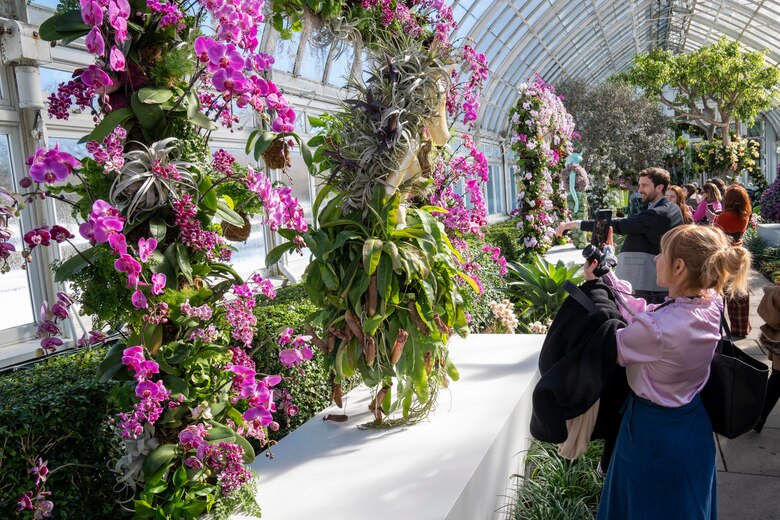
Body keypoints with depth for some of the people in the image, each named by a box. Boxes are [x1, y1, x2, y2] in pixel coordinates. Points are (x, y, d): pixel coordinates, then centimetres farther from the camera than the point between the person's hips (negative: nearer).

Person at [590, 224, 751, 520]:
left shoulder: (658, 328, -36)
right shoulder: (710, 306, -12)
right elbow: (643, 314, 0)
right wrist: (608, 279, -1)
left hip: (653, 431, -7)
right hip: (695, 428, 8)